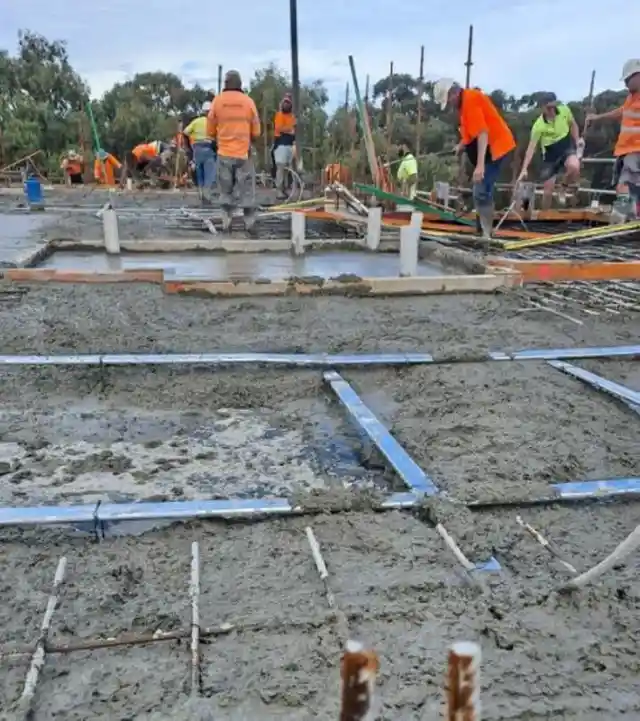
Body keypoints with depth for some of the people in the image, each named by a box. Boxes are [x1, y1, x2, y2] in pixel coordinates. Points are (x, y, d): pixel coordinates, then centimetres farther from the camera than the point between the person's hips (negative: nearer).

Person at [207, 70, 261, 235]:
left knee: (226, 192, 10)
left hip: (224, 153, 1)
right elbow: (256, 132, 4)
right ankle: (250, 225, 5)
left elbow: (211, 131, 5)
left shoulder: (217, 101, -1)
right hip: (244, 153, -1)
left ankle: (226, 225, 9)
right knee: (247, 192, 4)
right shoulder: (248, 101, -2)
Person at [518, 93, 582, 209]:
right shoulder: (538, 125, -24)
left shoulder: (564, 110, -15)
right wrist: (524, 169, -32)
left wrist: (577, 139, -8)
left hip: (567, 147, 1)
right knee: (548, 189, 0)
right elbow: (531, 147, -24)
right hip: (550, 154, -1)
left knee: (574, 167, -34)